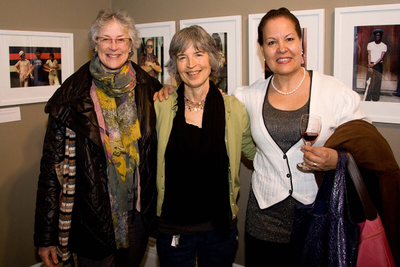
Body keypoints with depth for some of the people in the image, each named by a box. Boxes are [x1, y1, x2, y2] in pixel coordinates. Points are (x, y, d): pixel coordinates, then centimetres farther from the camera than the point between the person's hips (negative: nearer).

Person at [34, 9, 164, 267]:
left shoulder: (149, 89, -2)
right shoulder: (72, 95, -10)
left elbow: (161, 149, 12)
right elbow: (54, 164, -9)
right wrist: (46, 236, -8)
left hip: (139, 215, 3)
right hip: (92, 218, -3)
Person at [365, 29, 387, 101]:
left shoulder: (384, 46, 3)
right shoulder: (370, 44, 6)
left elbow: (381, 57, -6)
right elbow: (369, 55, -2)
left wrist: (374, 64, -20)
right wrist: (370, 66, -15)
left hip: (379, 65, 0)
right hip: (371, 65, 0)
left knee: (377, 82, -1)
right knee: (369, 82, -6)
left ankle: (375, 99, 5)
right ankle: (367, 99, -6)